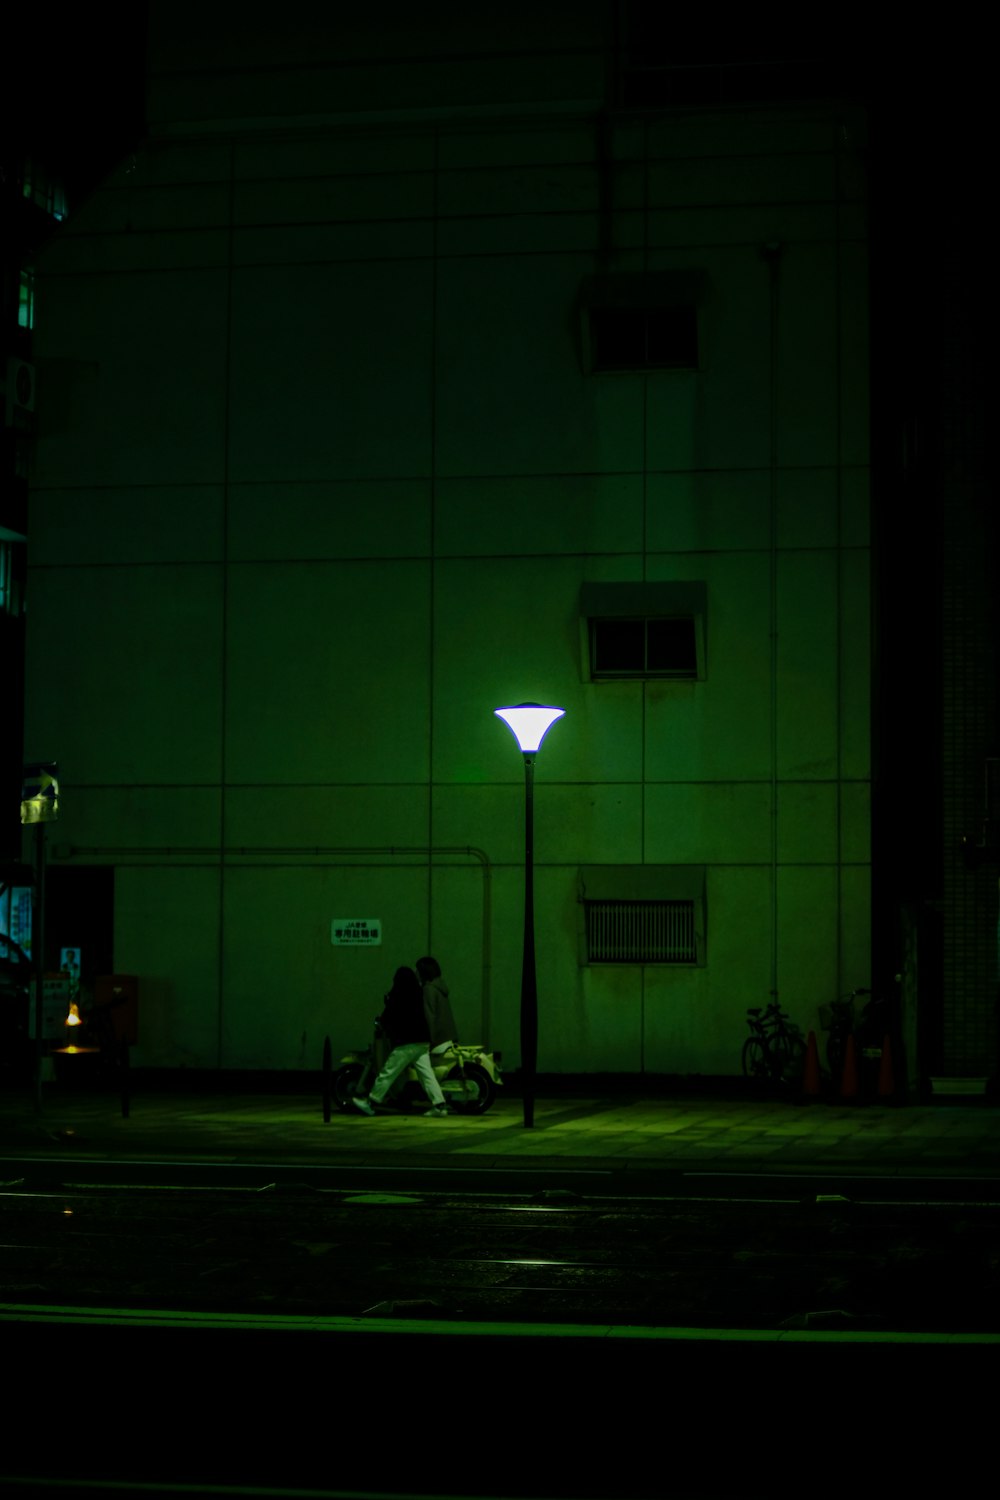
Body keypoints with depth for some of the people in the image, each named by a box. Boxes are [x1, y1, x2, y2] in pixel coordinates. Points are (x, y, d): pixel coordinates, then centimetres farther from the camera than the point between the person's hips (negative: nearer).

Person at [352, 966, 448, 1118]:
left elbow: (387, 1018, -2)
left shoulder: (397, 996, -7)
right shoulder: (418, 994, 11)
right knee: (426, 1073, 4)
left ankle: (370, 1103, 5)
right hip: (423, 1042, 7)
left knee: (387, 1072, -1)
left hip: (406, 1042, -7)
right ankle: (439, 1104, -5)